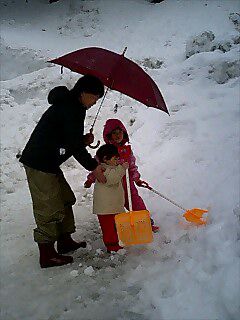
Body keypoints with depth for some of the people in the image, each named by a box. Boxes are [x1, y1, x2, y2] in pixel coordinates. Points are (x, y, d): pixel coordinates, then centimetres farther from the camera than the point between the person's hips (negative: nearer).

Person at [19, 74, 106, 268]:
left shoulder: (68, 104, 15)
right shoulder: (71, 109, -18)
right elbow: (74, 145, -19)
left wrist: (83, 141, 3)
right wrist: (93, 166, -9)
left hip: (48, 162, 11)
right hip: (40, 164, -11)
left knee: (65, 199, 18)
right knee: (49, 208, -4)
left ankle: (65, 241, 30)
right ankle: (47, 255, 8)